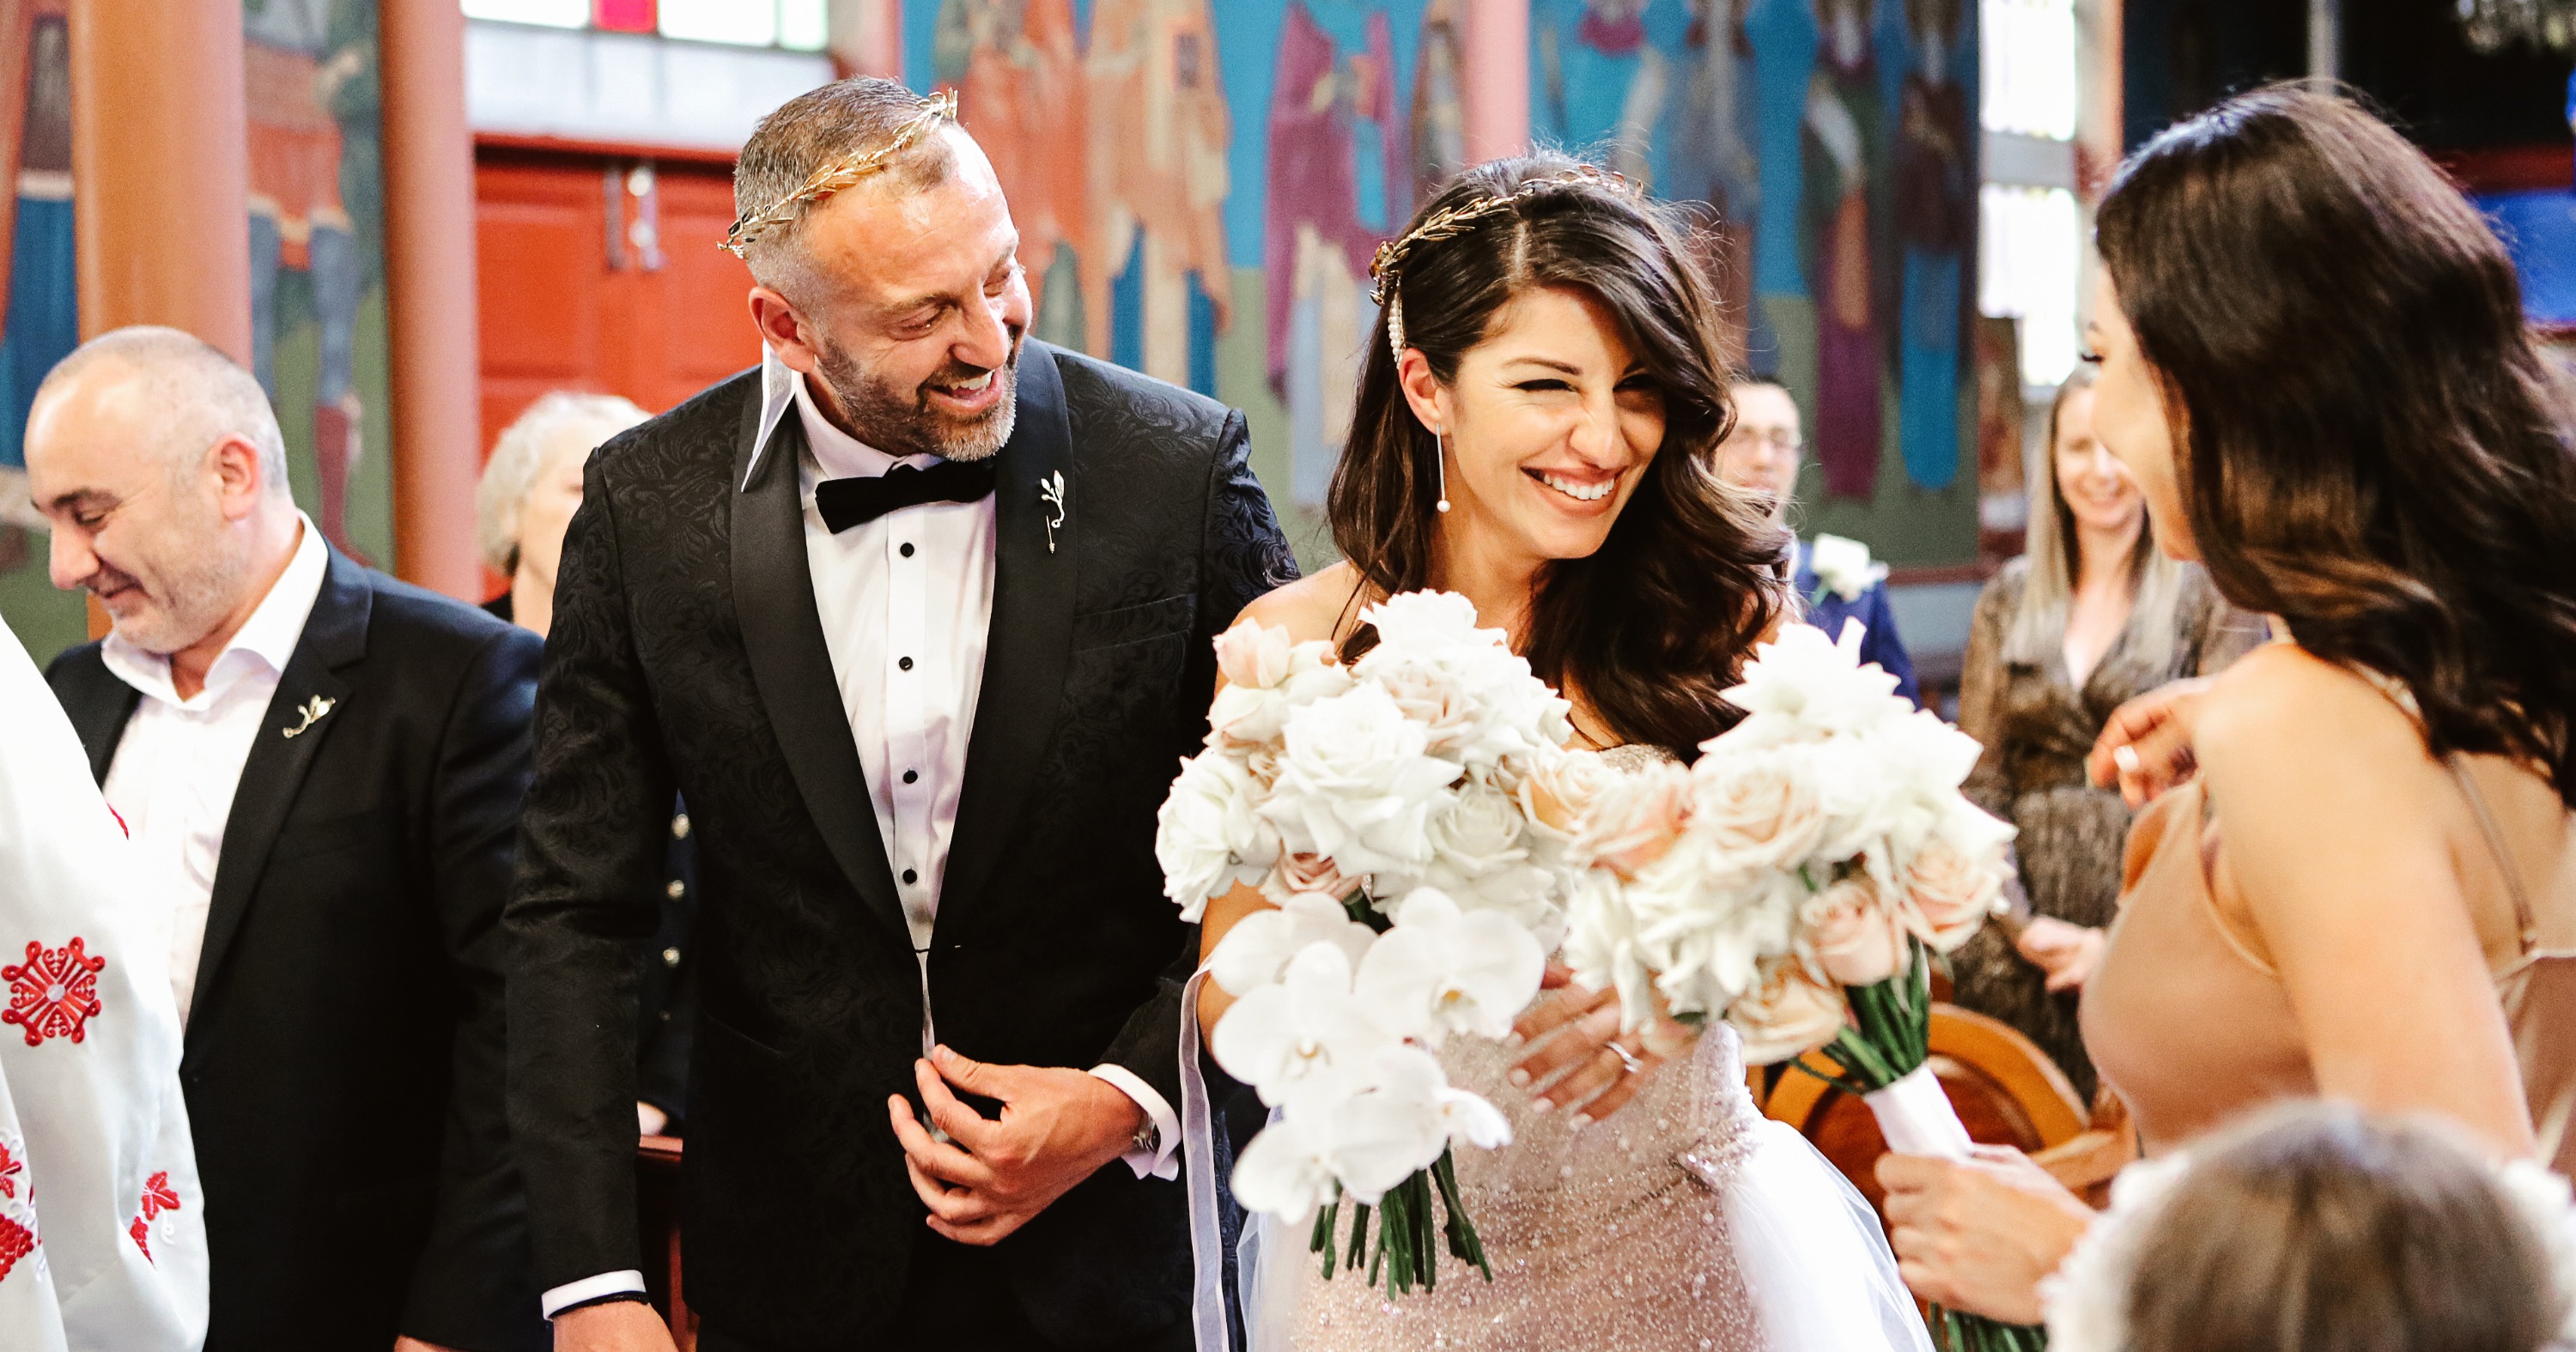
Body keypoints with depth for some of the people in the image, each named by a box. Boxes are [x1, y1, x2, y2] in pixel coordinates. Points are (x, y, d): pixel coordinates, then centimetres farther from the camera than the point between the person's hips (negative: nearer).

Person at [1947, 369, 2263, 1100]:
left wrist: (2125, 937, -11)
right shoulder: (2009, 600, 12)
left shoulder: (2210, 594, 0)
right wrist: (2020, 923, -3)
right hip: (2019, 945, 3)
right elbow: (1977, 779, 10)